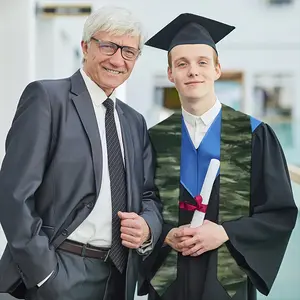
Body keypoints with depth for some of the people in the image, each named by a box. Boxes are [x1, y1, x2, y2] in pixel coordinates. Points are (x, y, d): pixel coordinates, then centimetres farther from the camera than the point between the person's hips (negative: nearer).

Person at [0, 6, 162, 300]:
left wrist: (148, 226, -7)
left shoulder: (135, 122, 13)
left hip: (120, 276, 6)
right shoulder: (47, 97, -7)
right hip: (60, 275, -6)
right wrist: (44, 273, -17)